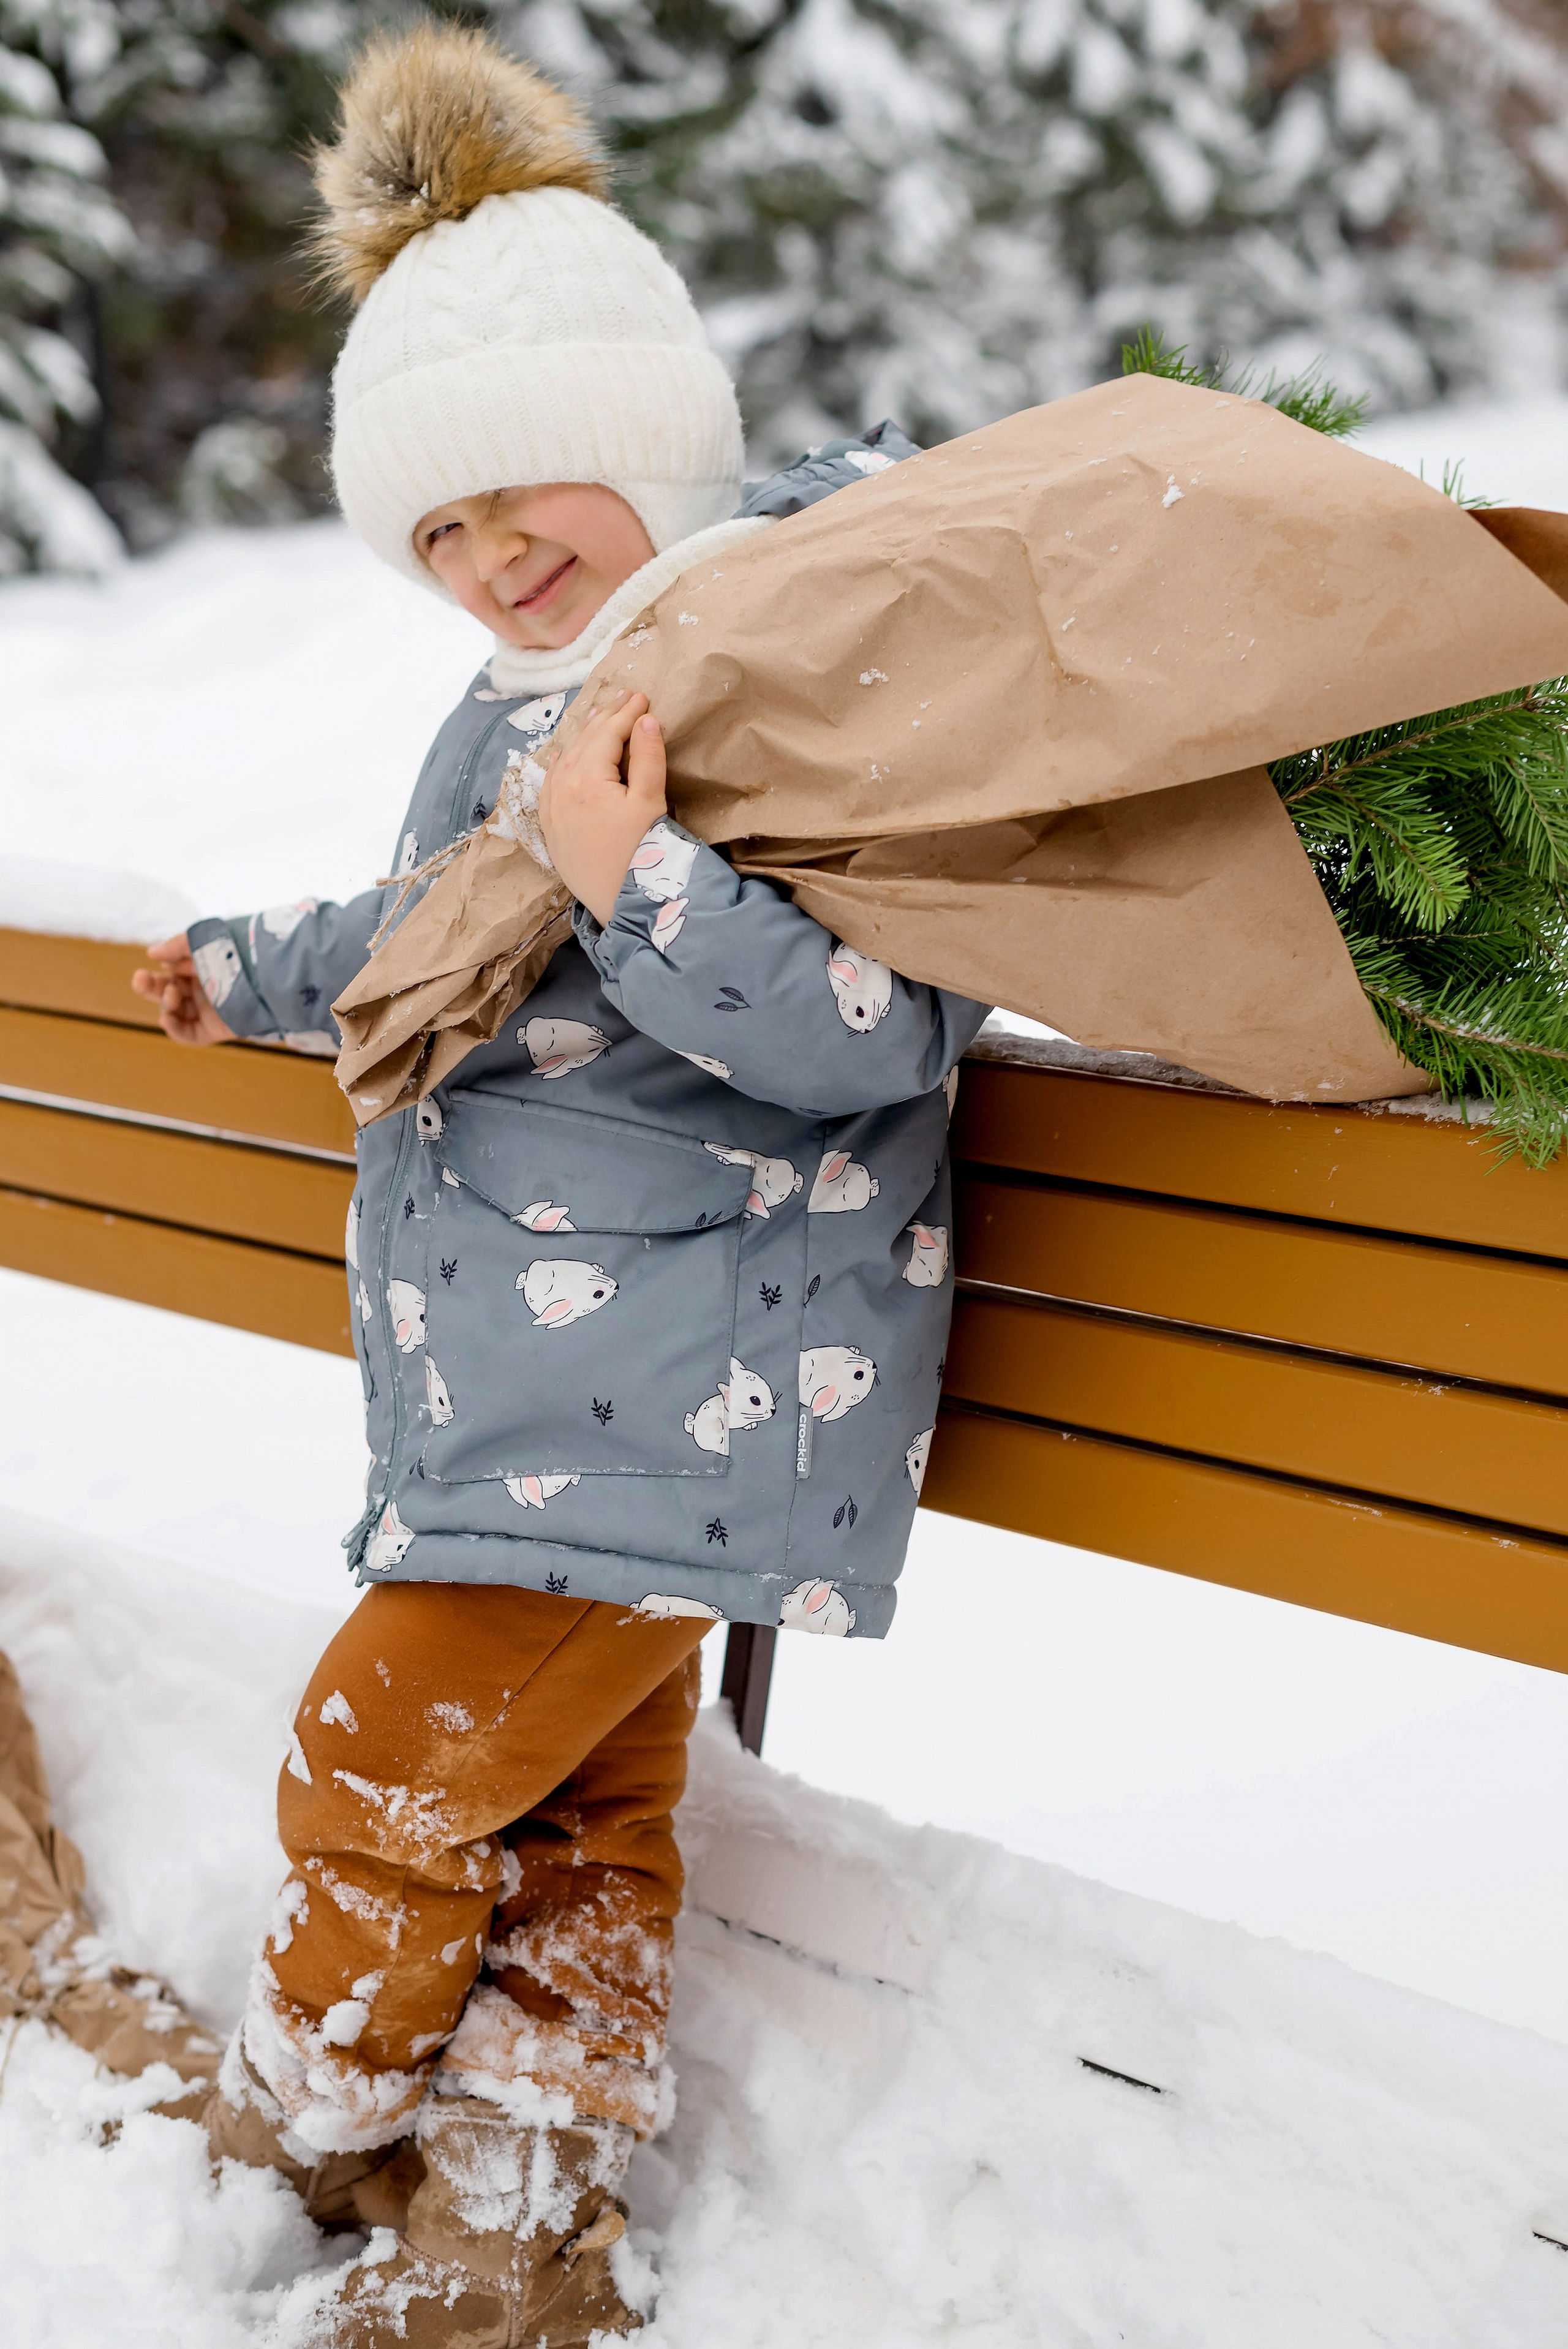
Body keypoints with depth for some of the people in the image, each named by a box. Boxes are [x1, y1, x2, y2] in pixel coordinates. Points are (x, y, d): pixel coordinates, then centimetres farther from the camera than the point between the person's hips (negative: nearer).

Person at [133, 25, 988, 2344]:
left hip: (674, 1390, -9)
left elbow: (882, 1036, -24)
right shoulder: (529, 702, 13)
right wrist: (252, 970, 39)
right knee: (579, 1809, 16)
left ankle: (318, 2117, 32)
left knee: (385, 1769, 4)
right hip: (536, 1370, 9)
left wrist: (637, 887, -34)